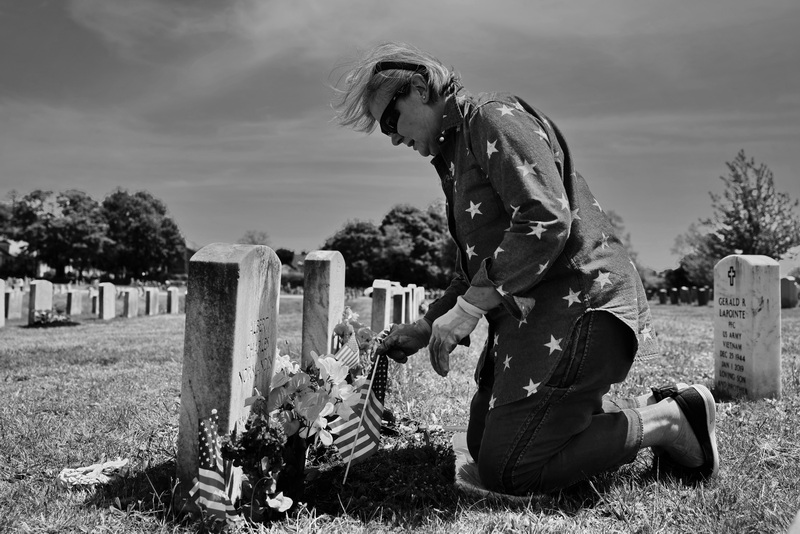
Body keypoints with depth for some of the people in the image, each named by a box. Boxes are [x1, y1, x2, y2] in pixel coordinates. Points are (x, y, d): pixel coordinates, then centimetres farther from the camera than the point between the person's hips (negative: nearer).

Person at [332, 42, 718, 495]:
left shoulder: (495, 118, -9)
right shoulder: (456, 150, 21)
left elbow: (547, 221, -24)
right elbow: (476, 265, 24)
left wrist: (469, 308, -23)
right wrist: (426, 327, 13)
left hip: (577, 301, -10)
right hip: (532, 312, 11)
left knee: (506, 472, -10)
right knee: (483, 442, 14)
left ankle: (667, 421, 4)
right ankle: (647, 408, 17)